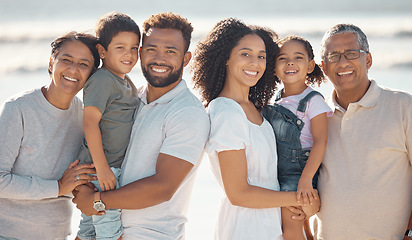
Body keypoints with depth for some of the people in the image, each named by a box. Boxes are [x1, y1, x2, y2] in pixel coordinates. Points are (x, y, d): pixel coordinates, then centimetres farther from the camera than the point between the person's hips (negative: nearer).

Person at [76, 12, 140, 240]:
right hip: (99, 166, -9)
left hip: (113, 167, 9)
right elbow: (90, 121, -23)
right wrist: (102, 168, -24)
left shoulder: (127, 83, 13)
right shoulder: (102, 80, -16)